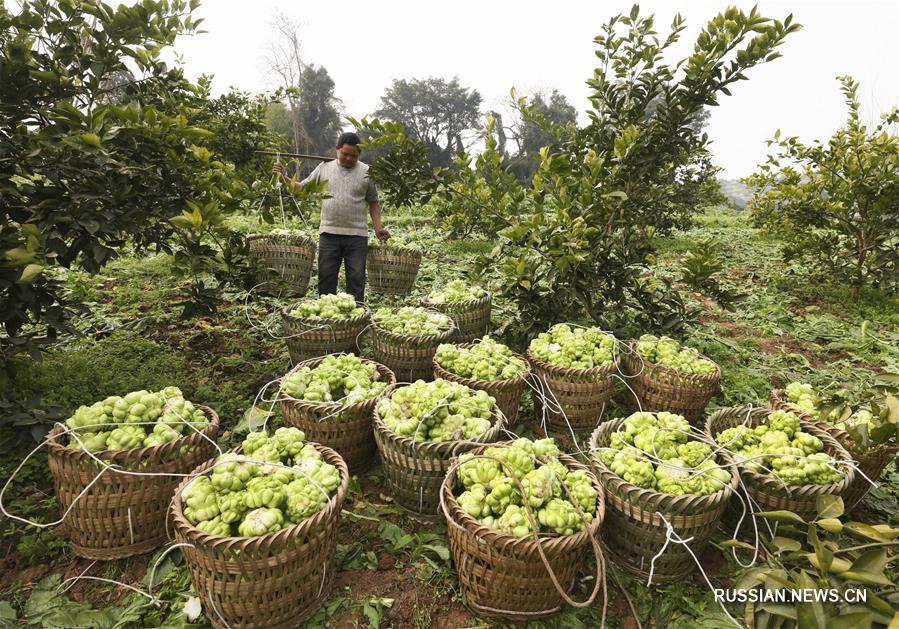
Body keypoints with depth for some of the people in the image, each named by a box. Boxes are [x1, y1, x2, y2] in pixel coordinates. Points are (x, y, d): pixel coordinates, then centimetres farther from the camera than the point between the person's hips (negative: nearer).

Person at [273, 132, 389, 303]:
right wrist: (284, 178, -3)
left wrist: (378, 228, -3)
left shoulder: (366, 172, 3)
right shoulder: (324, 167, 7)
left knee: (356, 278, 4)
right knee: (326, 276, 7)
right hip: (329, 233, 2)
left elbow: (373, 203, 6)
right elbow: (302, 188, 12)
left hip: (357, 235, -1)